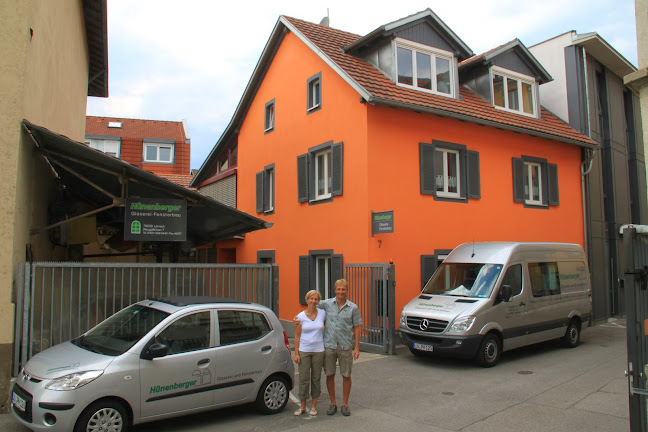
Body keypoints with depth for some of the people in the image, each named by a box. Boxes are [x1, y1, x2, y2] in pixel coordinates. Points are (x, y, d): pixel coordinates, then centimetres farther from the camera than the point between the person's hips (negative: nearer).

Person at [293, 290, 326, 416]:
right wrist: (296, 353, -5)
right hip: (304, 351, -1)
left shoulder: (323, 313, 0)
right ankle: (302, 406, 16)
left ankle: (314, 406, 21)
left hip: (318, 350, 1)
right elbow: (297, 336, -1)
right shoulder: (300, 316, -3)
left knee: (316, 378, 7)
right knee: (304, 379, 1)